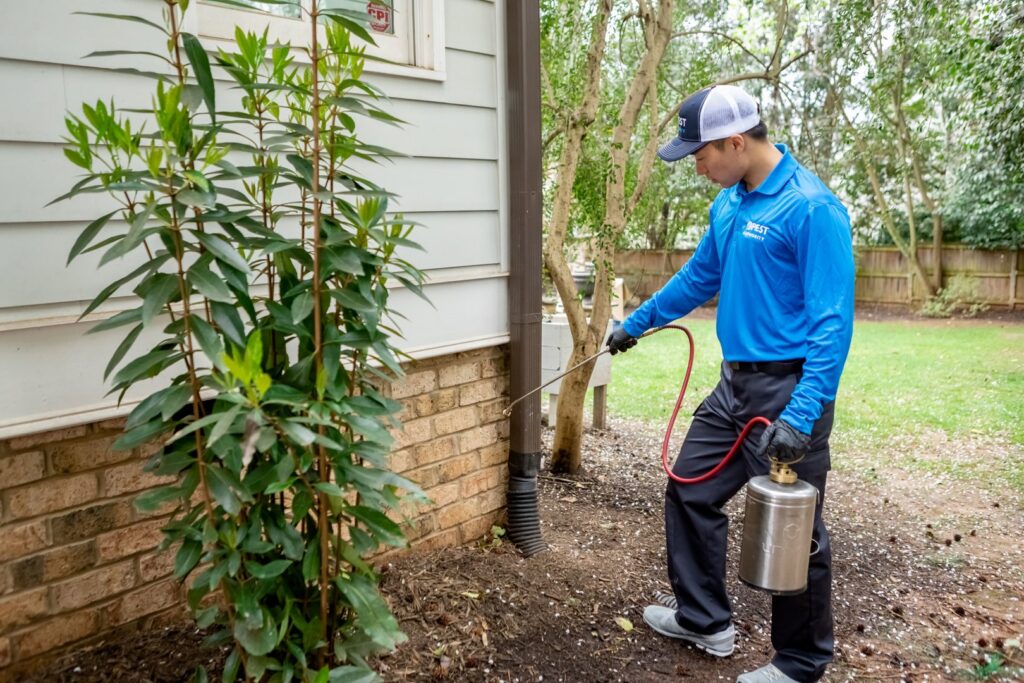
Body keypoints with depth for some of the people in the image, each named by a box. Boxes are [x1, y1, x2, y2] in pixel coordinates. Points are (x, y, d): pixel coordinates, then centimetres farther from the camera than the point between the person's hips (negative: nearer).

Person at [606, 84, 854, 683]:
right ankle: (705, 620, 36)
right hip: (737, 385, 9)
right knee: (690, 492, 17)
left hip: (789, 389, -9)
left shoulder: (810, 206, -18)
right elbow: (701, 276, 22)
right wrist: (638, 321, 30)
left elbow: (832, 319, -21)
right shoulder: (730, 203, 8)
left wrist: (803, 414, -27)